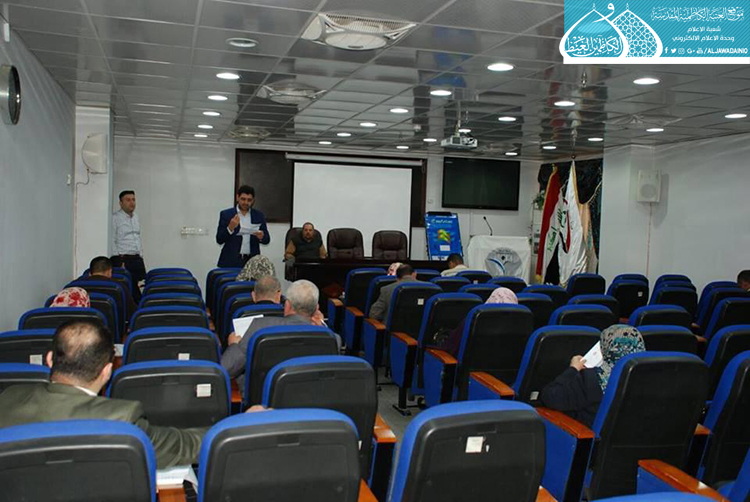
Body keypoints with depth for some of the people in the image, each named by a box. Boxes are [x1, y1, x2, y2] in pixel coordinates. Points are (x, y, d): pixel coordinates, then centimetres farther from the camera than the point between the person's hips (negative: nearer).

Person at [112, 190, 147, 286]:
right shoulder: (115, 218, -6)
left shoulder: (135, 217, 16)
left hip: (137, 259, 7)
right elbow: (112, 241, -10)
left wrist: (141, 256, 16)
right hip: (124, 260, -7)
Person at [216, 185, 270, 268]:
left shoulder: (259, 215, 9)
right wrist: (230, 228, -18)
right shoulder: (226, 214, 3)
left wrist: (261, 237, -12)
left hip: (252, 262, 2)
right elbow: (219, 239, -1)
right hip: (231, 262, -2)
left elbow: (267, 240, 10)